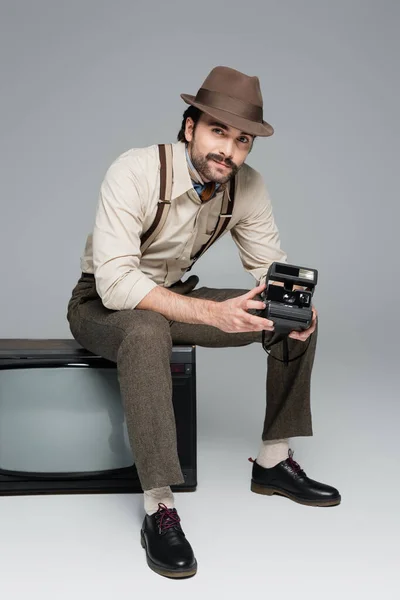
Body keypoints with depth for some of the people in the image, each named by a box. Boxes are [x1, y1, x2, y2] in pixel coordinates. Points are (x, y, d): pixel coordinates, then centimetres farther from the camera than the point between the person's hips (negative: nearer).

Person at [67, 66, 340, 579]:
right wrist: (211, 312, -43)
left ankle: (273, 461, 5)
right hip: (102, 304, -6)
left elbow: (270, 263, -1)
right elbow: (115, 281, -35)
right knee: (148, 331, -42)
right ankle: (159, 510, -32)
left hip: (173, 296, 6)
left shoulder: (247, 186, -10)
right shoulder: (135, 172, -28)